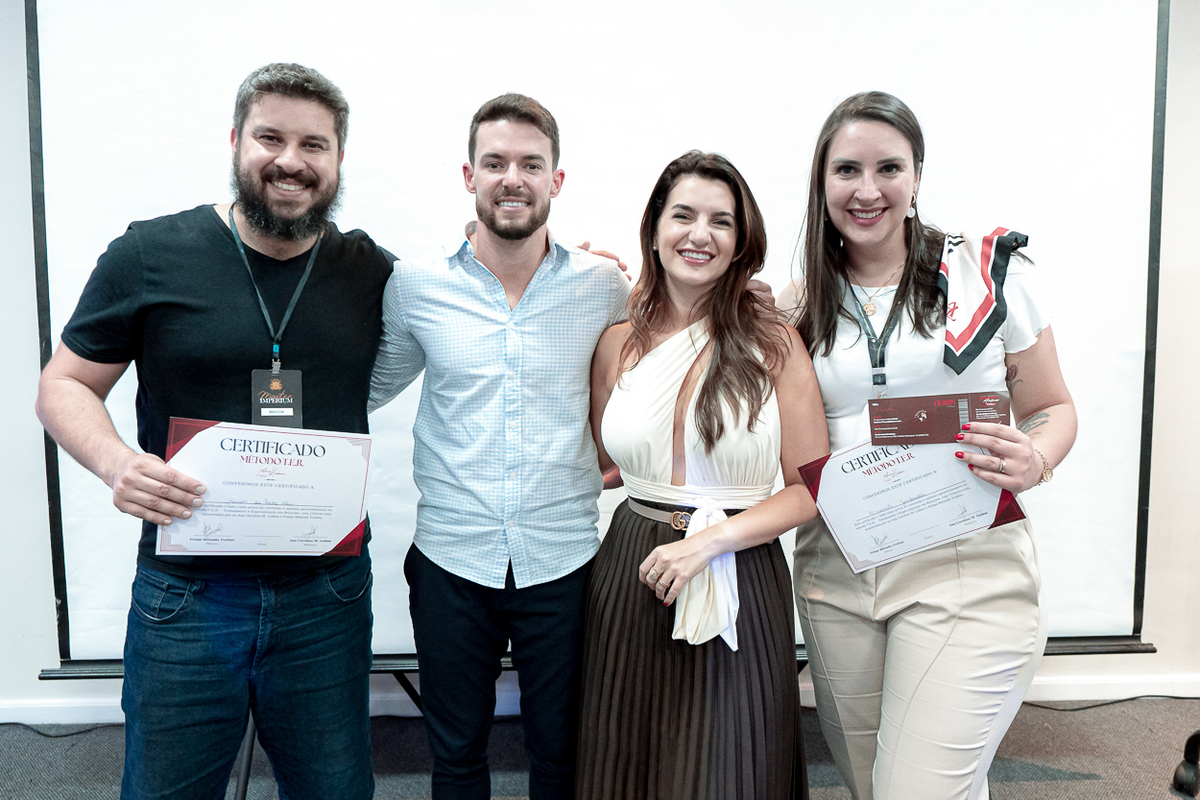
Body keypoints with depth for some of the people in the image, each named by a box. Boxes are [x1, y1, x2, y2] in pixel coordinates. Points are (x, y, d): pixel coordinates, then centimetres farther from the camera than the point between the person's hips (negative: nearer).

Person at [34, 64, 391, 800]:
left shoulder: (373, 272, 1)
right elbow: (65, 386, 1)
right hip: (186, 595, -1)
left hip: (327, 597, 2)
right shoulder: (150, 255, -6)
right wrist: (114, 461, -19)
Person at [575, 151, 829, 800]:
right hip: (631, 577, 3)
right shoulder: (619, 345, 3)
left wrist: (711, 540, -17)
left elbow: (809, 489, -5)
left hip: (739, 584, -2)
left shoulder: (774, 343, -4)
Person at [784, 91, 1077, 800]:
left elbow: (1052, 408, 6)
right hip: (836, 571, 3)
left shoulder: (991, 269, 0)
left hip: (967, 566, -3)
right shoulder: (801, 304, 6)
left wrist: (1034, 463, -16)